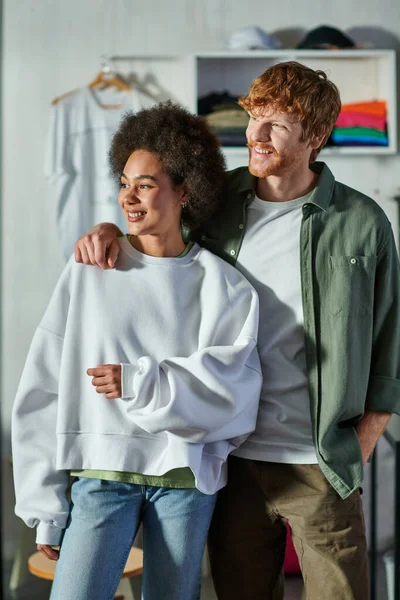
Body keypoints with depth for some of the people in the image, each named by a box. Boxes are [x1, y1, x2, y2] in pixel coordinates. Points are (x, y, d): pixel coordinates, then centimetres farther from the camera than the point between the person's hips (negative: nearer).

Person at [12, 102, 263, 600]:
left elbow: (232, 386, -7)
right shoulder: (87, 274, 3)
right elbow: (44, 390, 3)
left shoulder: (221, 286, 2)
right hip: (101, 471, 0)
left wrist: (139, 382, -18)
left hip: (186, 476, 0)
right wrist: (46, 507, 1)